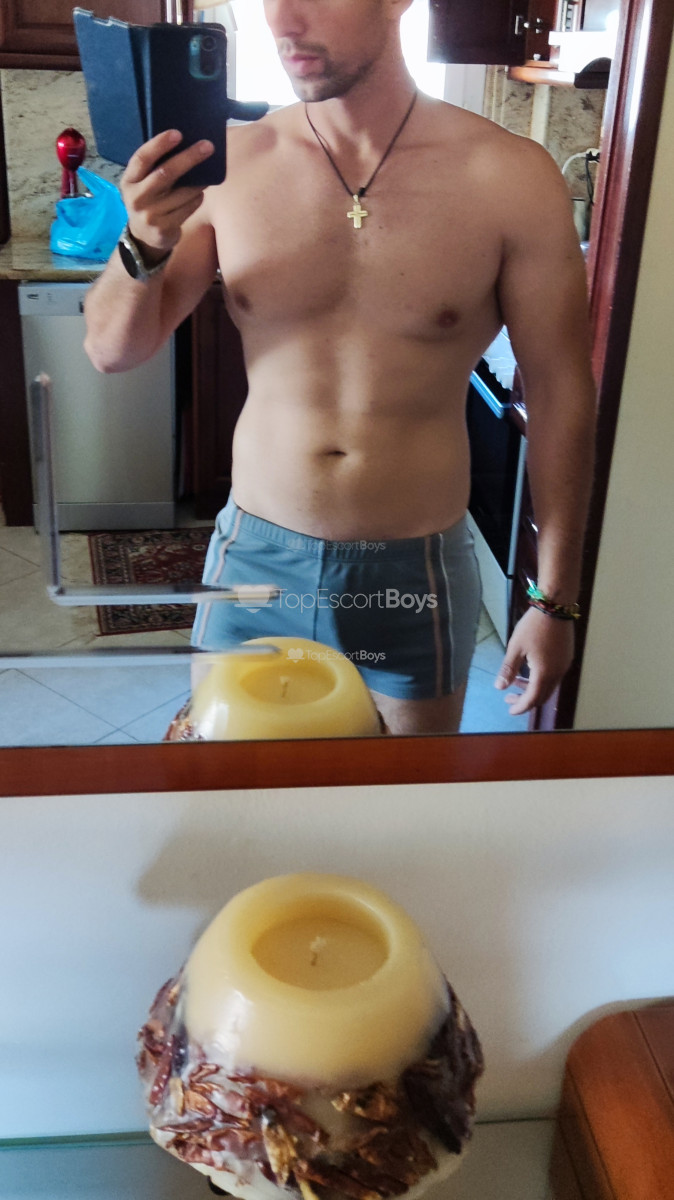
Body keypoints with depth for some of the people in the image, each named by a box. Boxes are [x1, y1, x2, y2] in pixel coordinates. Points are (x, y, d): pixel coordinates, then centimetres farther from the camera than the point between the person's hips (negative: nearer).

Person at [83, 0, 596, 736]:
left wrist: (555, 603, -3)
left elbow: (558, 393, -5)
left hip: (417, 567, -1)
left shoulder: (510, 178, -11)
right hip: (256, 555, 2)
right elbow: (112, 350, -1)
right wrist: (144, 248, -23)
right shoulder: (229, 164, -6)